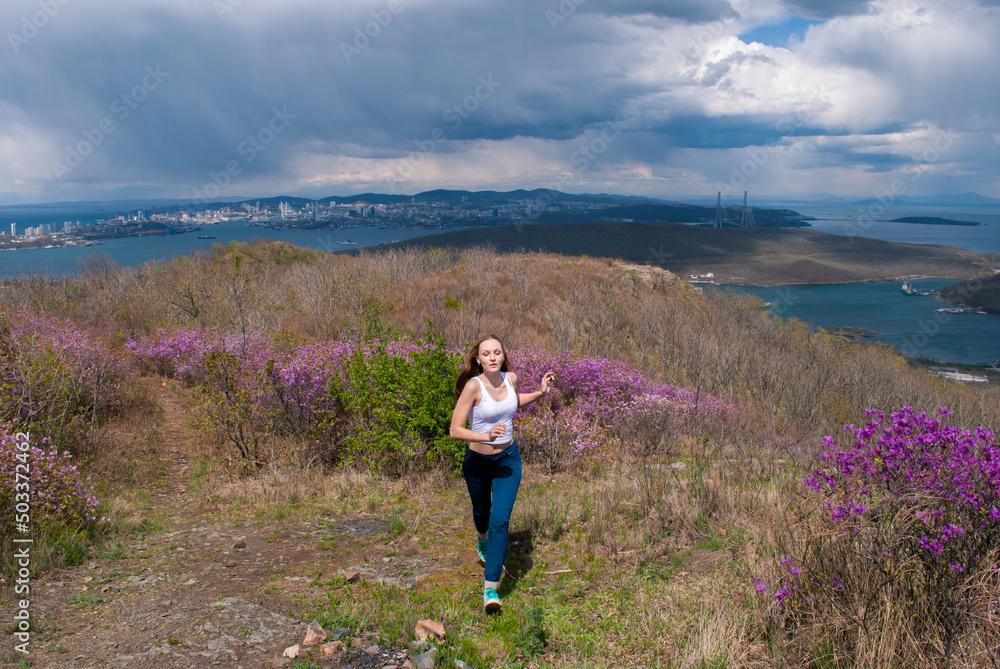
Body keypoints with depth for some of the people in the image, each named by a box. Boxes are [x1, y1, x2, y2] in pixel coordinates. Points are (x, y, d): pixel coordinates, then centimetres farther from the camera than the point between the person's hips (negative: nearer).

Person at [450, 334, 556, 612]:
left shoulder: (511, 378, -9)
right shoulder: (473, 386, -24)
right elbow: (455, 429, -24)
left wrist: (540, 392, 2)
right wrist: (487, 436, -38)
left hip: (508, 459, 2)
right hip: (478, 461, -2)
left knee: (500, 520, -11)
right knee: (481, 511, 24)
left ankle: (491, 587, -4)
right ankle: (483, 539, 61)